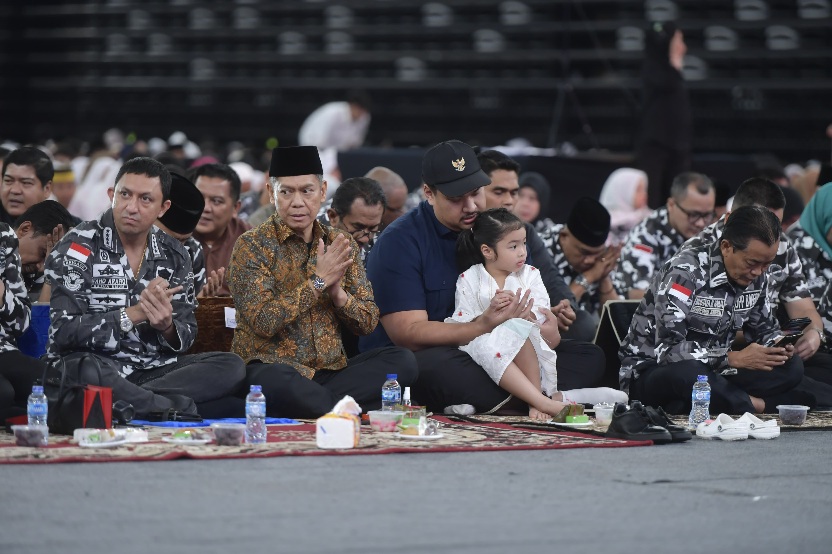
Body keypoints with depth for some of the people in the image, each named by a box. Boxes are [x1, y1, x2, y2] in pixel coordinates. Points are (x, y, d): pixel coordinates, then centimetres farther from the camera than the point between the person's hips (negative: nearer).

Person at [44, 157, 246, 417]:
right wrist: (134, 314, -22)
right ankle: (182, 411, -25)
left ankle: (124, 403, -26)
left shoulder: (174, 256, 9)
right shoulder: (78, 247, -6)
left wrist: (167, 327, -16)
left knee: (231, 366, -15)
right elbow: (63, 332, -15)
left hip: (153, 370, 6)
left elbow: (185, 337, 9)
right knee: (85, 370, -39)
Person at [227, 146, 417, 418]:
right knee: (278, 382, -41)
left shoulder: (340, 243, 11)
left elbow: (368, 323, 10)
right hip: (273, 366, -5)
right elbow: (264, 322, -15)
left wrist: (338, 292, -10)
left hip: (331, 370, 5)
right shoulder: (252, 245, -3)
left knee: (403, 361, -19)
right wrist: (319, 281, -15)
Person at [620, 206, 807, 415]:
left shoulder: (757, 278, 1)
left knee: (791, 367, -11)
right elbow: (667, 348, -28)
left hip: (713, 370, 7)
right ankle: (754, 405, -22)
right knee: (689, 374, -41)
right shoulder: (685, 272, -22)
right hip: (649, 371, -7)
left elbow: (764, 328, 16)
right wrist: (734, 359, -28)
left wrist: (778, 346, -8)